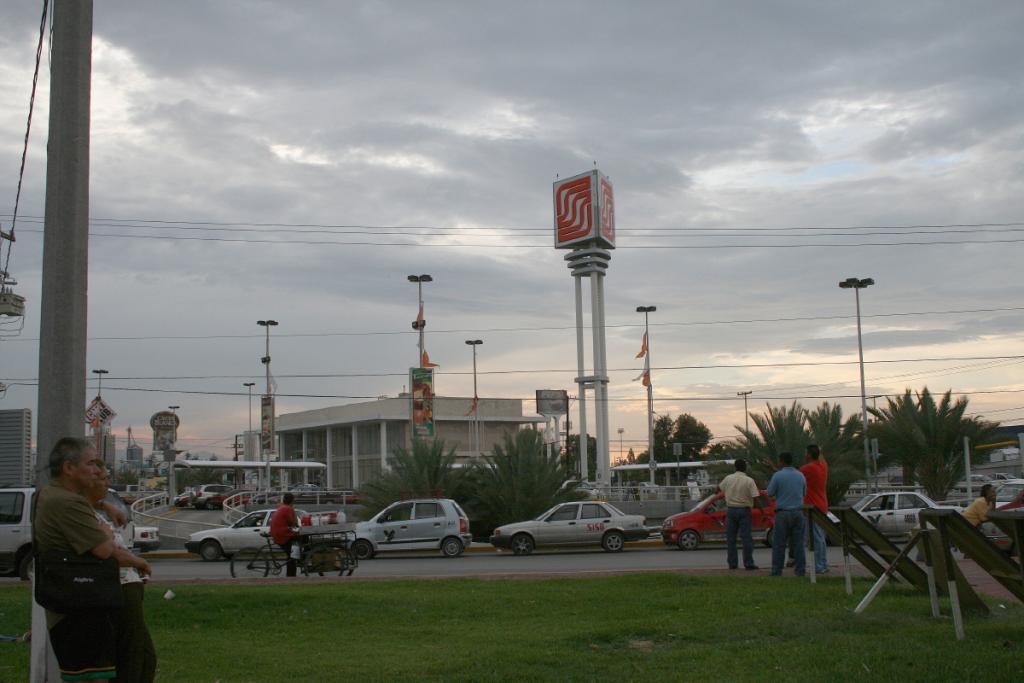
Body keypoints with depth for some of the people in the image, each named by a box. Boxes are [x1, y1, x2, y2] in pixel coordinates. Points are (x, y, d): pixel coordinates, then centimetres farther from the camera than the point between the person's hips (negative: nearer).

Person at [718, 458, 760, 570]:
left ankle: (732, 563, 8)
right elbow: (755, 497, -14)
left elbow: (719, 488, 18)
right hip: (744, 510, -3)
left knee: (730, 537, 8)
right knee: (746, 537, 0)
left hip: (731, 510, 3)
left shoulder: (728, 479, 1)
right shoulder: (749, 481, -9)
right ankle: (748, 563, -1)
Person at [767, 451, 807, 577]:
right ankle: (800, 570, 7)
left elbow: (770, 493, -3)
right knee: (798, 542, 7)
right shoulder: (800, 476, 6)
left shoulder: (777, 475, -9)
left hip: (783, 513, -4)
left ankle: (777, 571, 1)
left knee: (779, 543, 0)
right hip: (798, 512, 4)